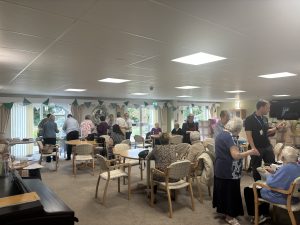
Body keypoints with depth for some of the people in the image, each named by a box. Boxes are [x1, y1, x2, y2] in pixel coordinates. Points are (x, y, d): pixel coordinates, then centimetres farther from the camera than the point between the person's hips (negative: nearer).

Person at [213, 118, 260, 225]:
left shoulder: (221, 134, 8)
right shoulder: (230, 136, -22)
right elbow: (235, 155, -27)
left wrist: (240, 149, 25)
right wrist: (250, 152, -16)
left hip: (220, 169, 9)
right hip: (228, 171, -9)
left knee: (223, 190, 21)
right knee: (230, 192, 5)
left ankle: (222, 209, 36)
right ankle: (229, 216, 18)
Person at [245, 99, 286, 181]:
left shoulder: (265, 119, 8)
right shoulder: (249, 119, -13)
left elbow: (266, 132, 18)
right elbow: (249, 135, -16)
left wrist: (277, 127, 6)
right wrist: (253, 148, -21)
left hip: (267, 147, 6)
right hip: (257, 148, -6)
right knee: (256, 169, 8)